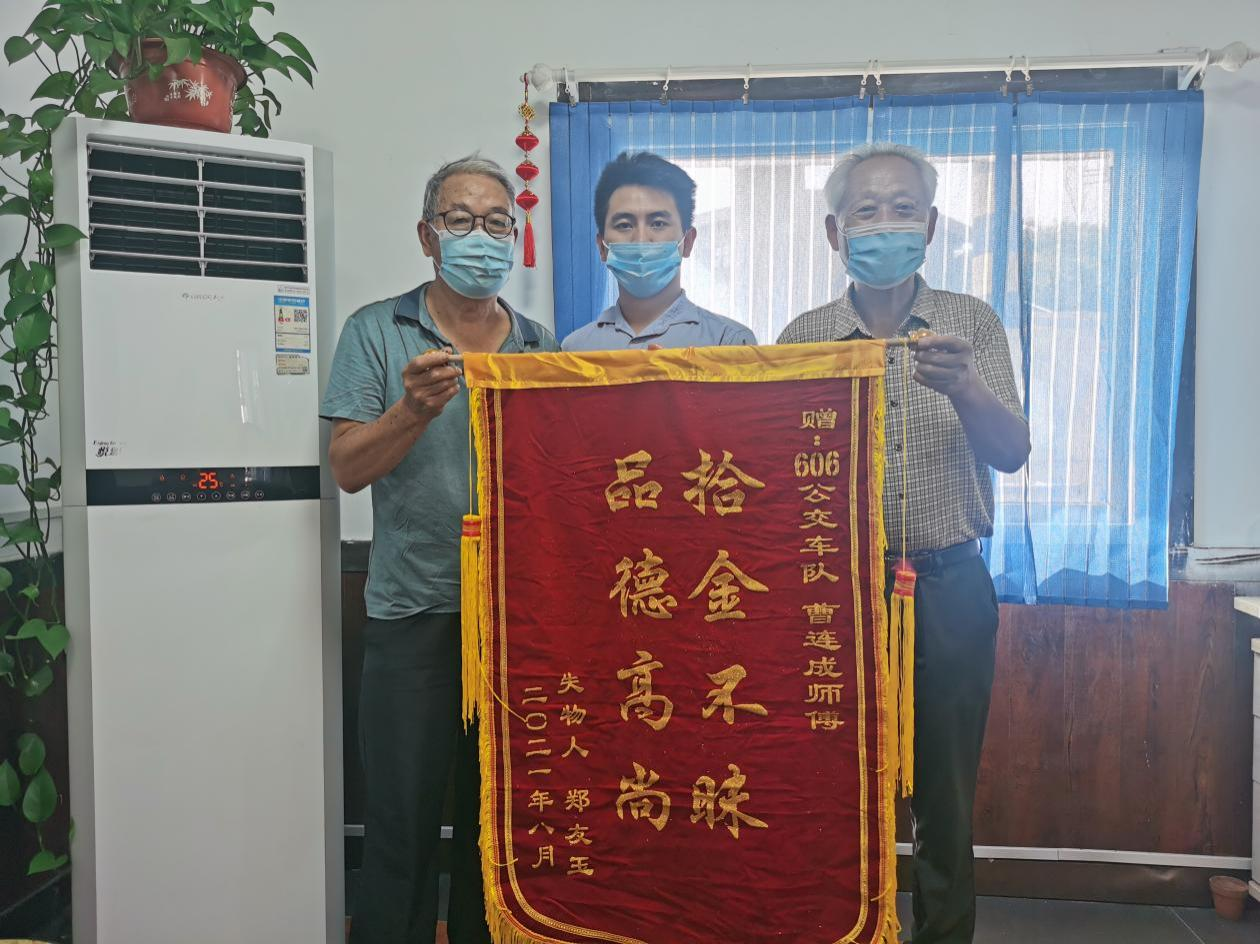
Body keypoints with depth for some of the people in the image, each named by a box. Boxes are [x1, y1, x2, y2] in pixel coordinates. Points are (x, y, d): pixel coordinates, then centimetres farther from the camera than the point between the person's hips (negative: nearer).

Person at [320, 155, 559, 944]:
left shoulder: (544, 347, 10)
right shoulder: (377, 332, 3)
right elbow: (349, 467, -4)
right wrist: (415, 409, -20)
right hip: (414, 610, -2)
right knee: (405, 815, 5)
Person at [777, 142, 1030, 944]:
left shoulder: (972, 324, 5)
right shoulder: (804, 338, 4)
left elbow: (1011, 452, -5)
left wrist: (964, 388, -26)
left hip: (950, 589, 0)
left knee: (946, 801, 9)